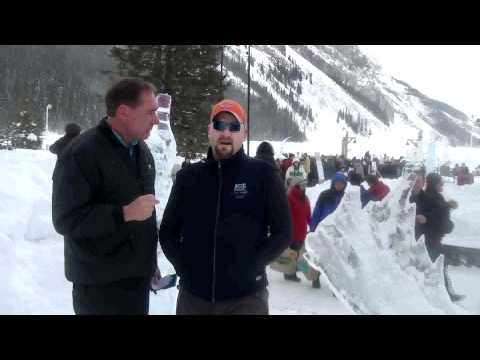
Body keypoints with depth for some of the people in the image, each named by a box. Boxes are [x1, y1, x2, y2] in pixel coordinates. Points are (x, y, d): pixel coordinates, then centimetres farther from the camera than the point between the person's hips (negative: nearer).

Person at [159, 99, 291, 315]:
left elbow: (282, 232, 0)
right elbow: (167, 231, 13)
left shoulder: (263, 175, -1)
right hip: (193, 294, 3)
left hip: (246, 297, -3)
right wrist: (183, 266, -2)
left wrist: (252, 267, -10)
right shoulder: (188, 176, 6)